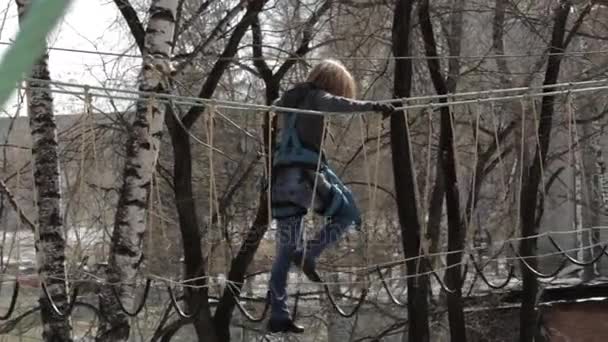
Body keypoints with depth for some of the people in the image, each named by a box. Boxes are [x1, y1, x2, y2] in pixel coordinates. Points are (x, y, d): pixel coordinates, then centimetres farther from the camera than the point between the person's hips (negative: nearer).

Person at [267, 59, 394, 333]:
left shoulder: (288, 100, 23)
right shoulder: (315, 97, 0)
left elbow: (274, 107, 48)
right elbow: (338, 103, -23)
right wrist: (372, 106, -30)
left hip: (280, 178, 8)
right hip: (304, 175, -8)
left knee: (286, 250, 9)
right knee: (347, 214, 8)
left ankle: (278, 315, 5)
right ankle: (309, 254, -10)